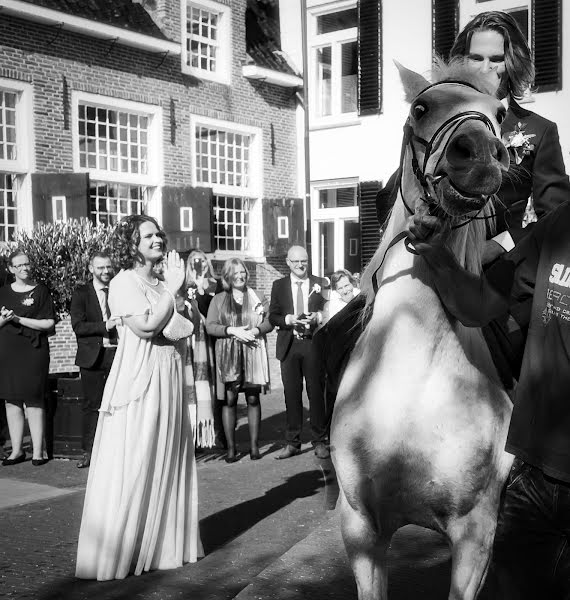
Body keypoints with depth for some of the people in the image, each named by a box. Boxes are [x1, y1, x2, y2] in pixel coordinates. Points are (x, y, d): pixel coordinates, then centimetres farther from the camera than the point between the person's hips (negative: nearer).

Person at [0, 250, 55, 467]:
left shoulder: (40, 291, 2)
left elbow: (49, 324, -5)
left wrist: (19, 319, -12)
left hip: (33, 351, -4)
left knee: (34, 400, -4)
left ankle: (37, 451, 1)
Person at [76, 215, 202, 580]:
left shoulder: (163, 285, 13)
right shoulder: (124, 283, -8)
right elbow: (146, 327, -21)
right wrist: (172, 289, -17)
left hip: (169, 382, 8)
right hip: (138, 382, -7)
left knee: (167, 464, 12)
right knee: (130, 470, -4)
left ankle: (165, 542, 24)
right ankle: (115, 553, 7)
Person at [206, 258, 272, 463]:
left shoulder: (258, 297, 12)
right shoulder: (218, 299, 9)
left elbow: (269, 321, 5)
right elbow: (210, 326, 0)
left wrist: (255, 331, -13)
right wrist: (233, 331, -13)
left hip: (253, 353, 1)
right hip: (228, 355, -1)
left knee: (253, 399, 2)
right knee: (230, 399, -4)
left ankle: (254, 445, 8)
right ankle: (230, 448, 1)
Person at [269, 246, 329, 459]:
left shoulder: (319, 283, 7)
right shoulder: (279, 285, 10)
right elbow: (272, 316, 7)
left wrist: (317, 317, -13)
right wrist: (289, 319, -11)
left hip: (313, 344, -1)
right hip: (289, 345, 1)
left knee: (316, 392, 1)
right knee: (291, 394, 4)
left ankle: (319, 442, 10)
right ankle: (292, 443, 13)